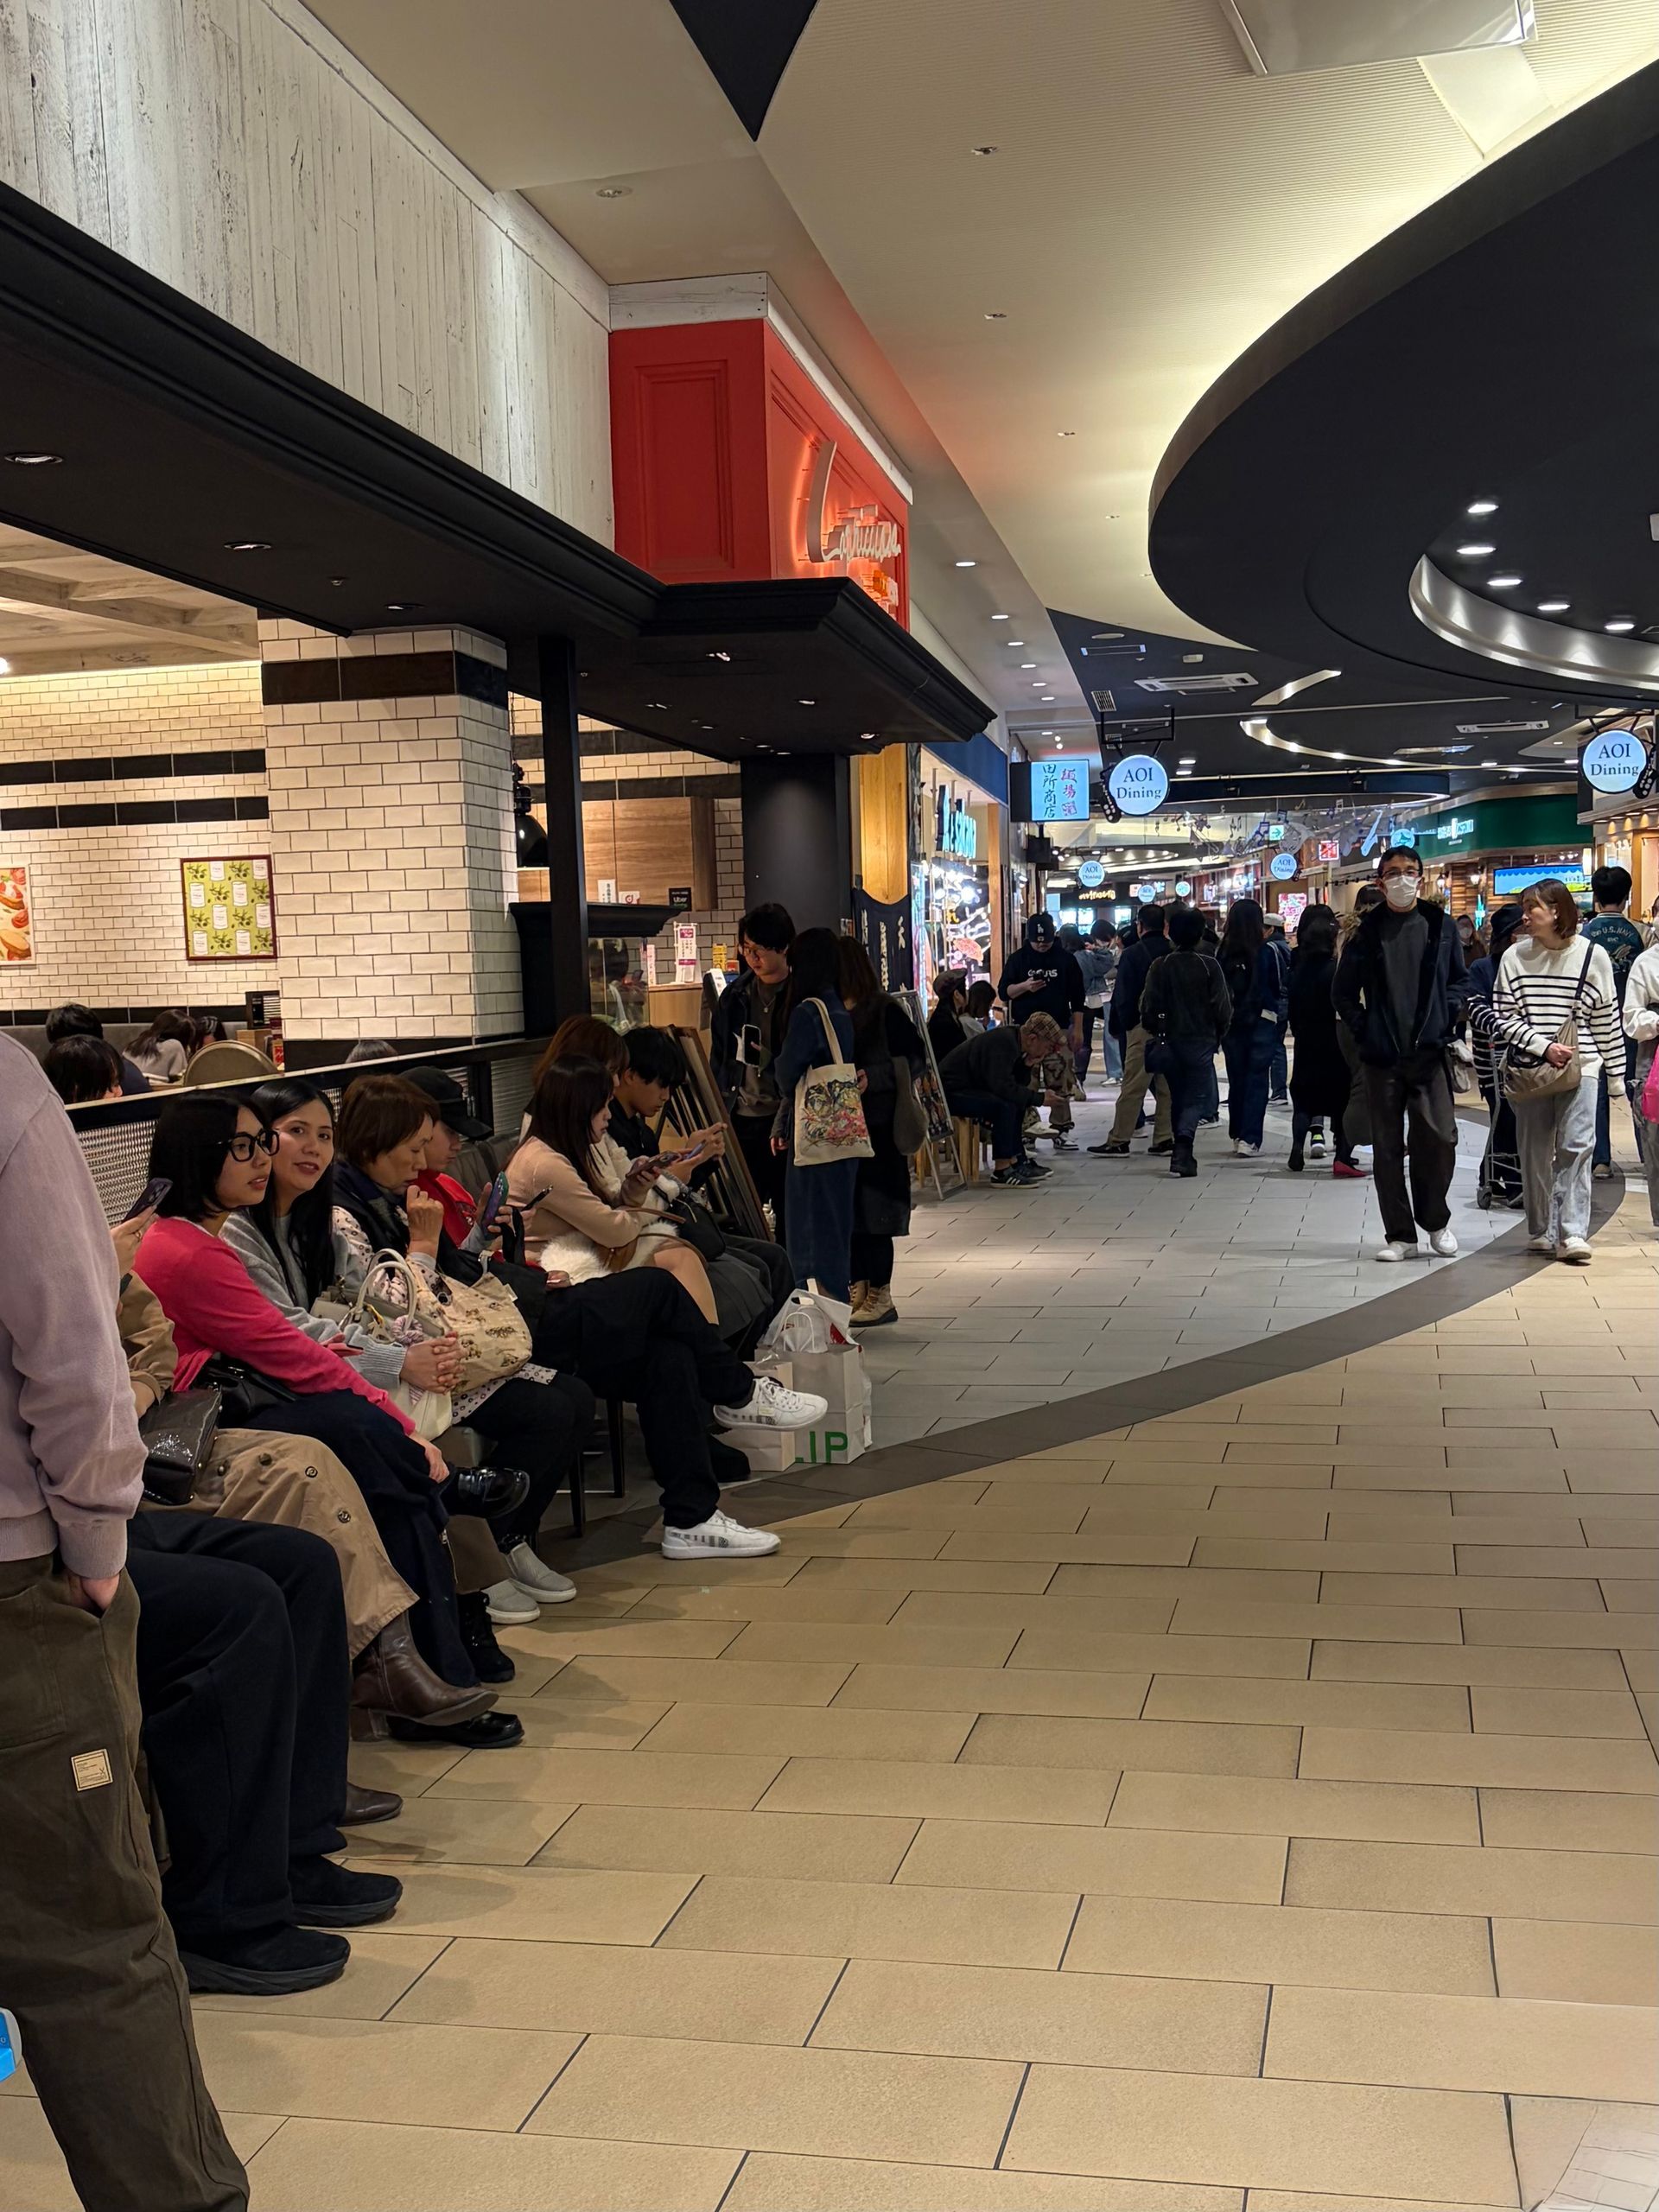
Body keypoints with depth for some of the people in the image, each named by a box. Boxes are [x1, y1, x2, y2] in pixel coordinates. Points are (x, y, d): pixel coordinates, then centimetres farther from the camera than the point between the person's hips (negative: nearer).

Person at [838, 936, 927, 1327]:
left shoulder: (885, 1011, -8)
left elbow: (915, 1059, -7)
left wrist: (872, 1078, -18)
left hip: (877, 1126, -6)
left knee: (872, 1212, -2)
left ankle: (880, 1297, 8)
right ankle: (858, 1291, 19)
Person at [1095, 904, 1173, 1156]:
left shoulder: (1133, 954, -6)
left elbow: (1122, 997, -6)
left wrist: (1119, 1025, 4)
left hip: (1143, 1026, -5)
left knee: (1132, 1087, -4)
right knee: (1166, 1085, 10)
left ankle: (1119, 1140, -2)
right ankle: (1165, 1137, 11)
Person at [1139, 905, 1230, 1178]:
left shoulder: (1160, 967, -6)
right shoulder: (1210, 966, -8)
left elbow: (1149, 1008, -7)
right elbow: (1223, 1009, -8)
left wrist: (1154, 1033, 11)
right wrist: (1217, 1037, 9)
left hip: (1169, 1041, 2)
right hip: (1201, 1042, -2)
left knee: (1177, 1097, 17)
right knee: (1196, 1097, 1)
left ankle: (1182, 1153, 23)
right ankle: (1183, 1144, -23)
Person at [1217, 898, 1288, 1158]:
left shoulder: (1222, 953, -3)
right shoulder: (1268, 952, -8)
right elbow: (1280, 990, -4)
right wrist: (1281, 1028, 5)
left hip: (1231, 1025, 3)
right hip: (1263, 1023, -2)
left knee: (1236, 1080, 14)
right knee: (1257, 1081, 1)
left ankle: (1237, 1135, 22)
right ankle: (1250, 1139, -5)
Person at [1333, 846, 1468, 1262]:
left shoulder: (1440, 924, 7)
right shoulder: (1368, 930, 6)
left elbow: (1460, 979, 14)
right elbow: (1343, 989, 11)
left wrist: (1447, 1014, -2)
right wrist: (1362, 1028, 0)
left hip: (1429, 1051, 0)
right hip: (1382, 1054, 0)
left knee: (1440, 1137, -8)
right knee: (1387, 1146, 3)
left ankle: (1435, 1219, 15)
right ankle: (1400, 1234, 12)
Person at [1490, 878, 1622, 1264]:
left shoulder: (1593, 956, 1)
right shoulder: (1515, 957, 2)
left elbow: (1608, 1019, 6)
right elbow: (1504, 1018, 0)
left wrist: (1617, 1074, 7)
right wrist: (1544, 1047, -12)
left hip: (1580, 1066, -2)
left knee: (1576, 1145, -12)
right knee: (1535, 1152, 6)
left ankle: (1572, 1233, -14)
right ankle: (1541, 1231, 16)